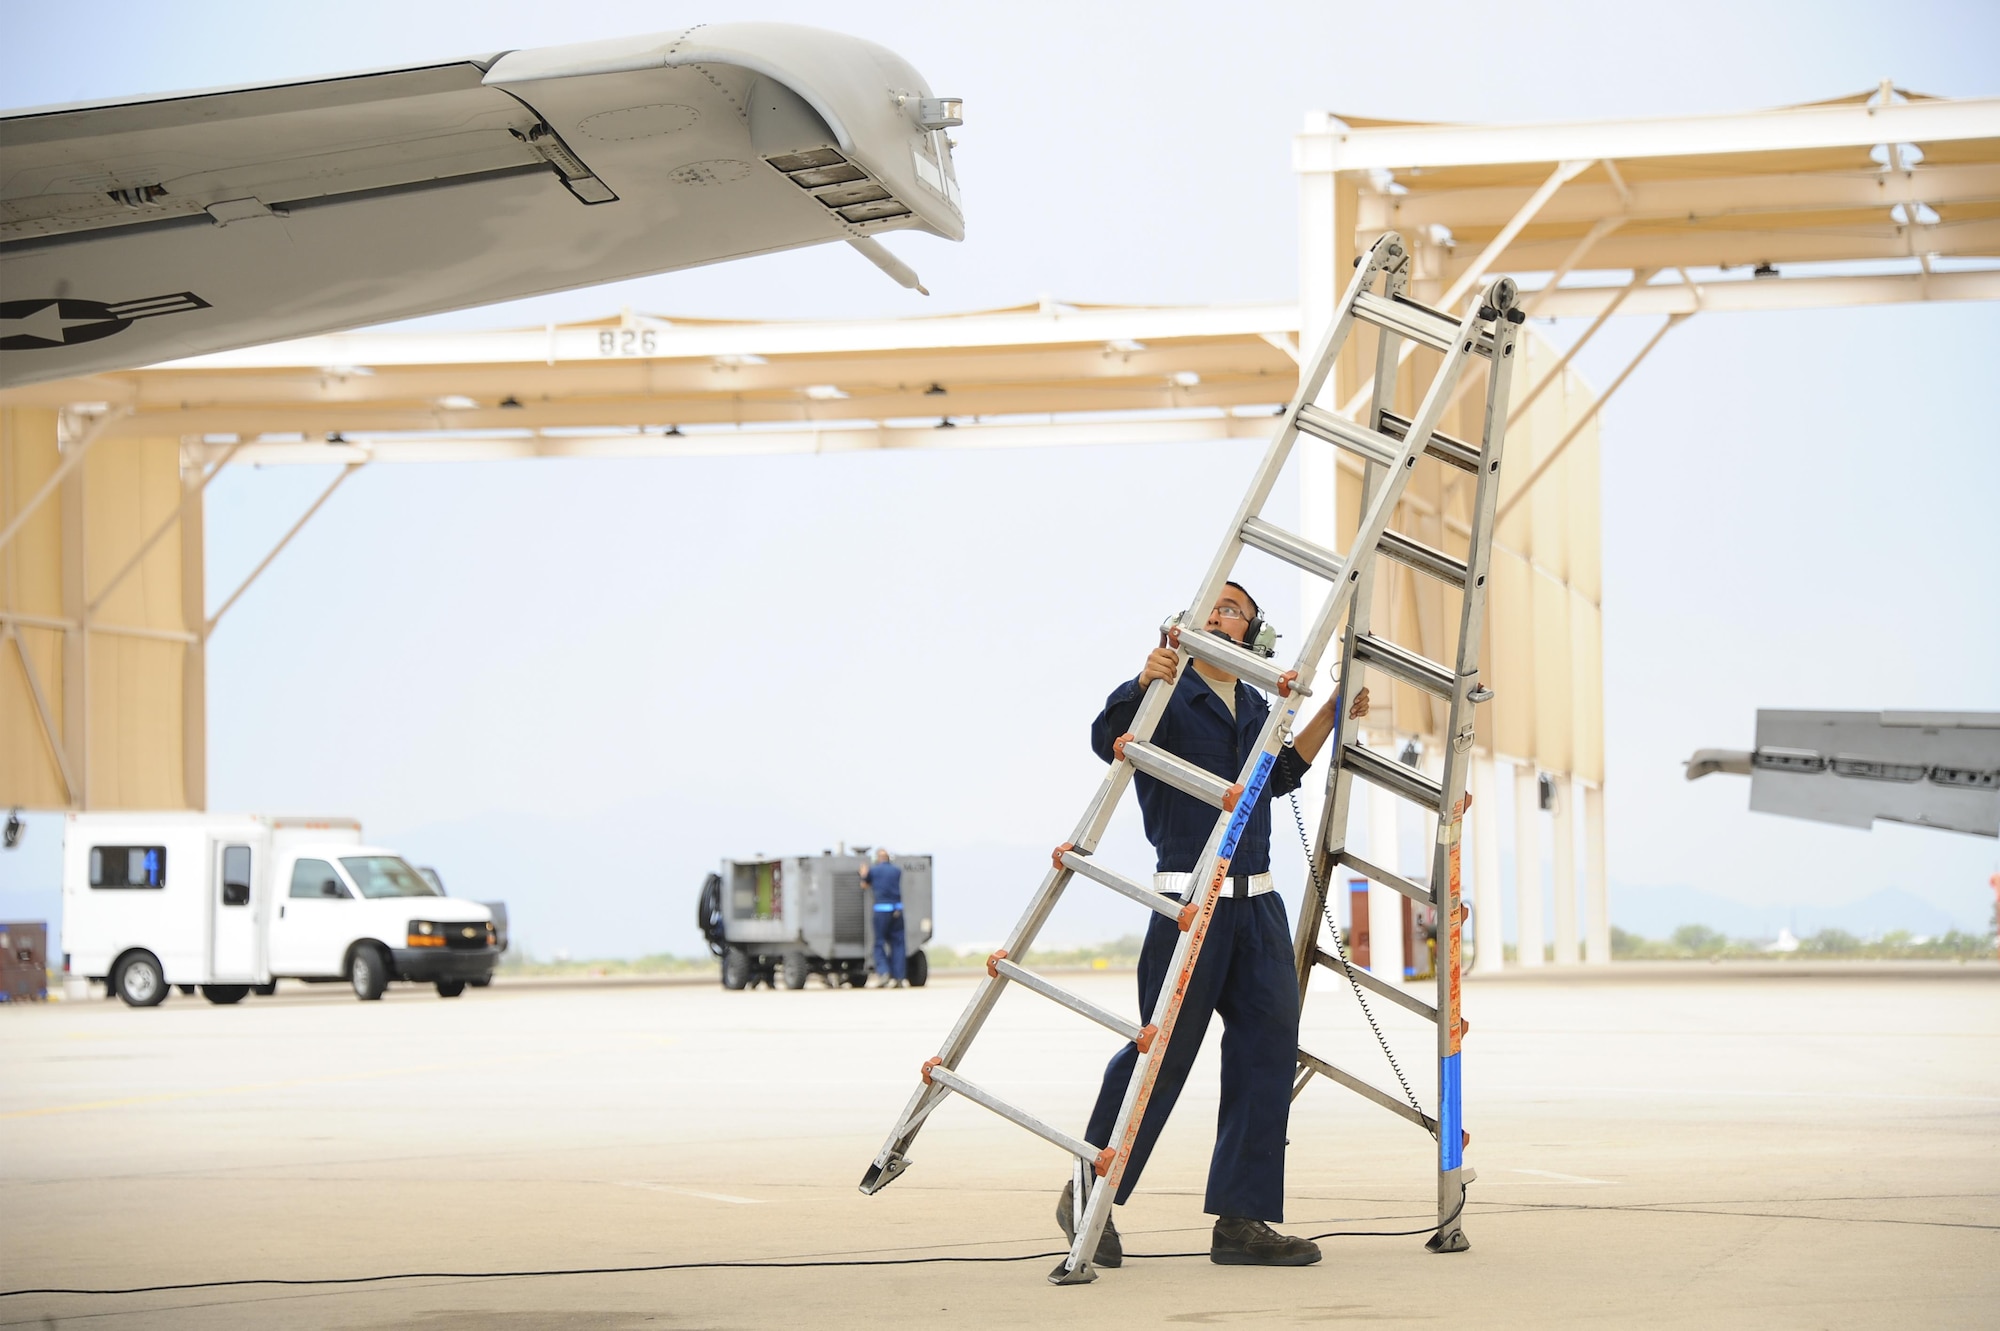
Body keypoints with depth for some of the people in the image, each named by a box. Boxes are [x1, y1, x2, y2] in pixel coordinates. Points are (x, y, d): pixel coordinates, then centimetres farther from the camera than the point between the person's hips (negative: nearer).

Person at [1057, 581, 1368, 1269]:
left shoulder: (1255, 707, 18)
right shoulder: (1170, 695, -4)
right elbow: (1109, 739, -22)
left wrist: (1329, 718, 25)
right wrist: (1142, 683, -41)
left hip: (1257, 903, 7)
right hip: (1189, 899, -7)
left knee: (1268, 1044, -1)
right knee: (1164, 1050, -5)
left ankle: (1241, 1220, 0)